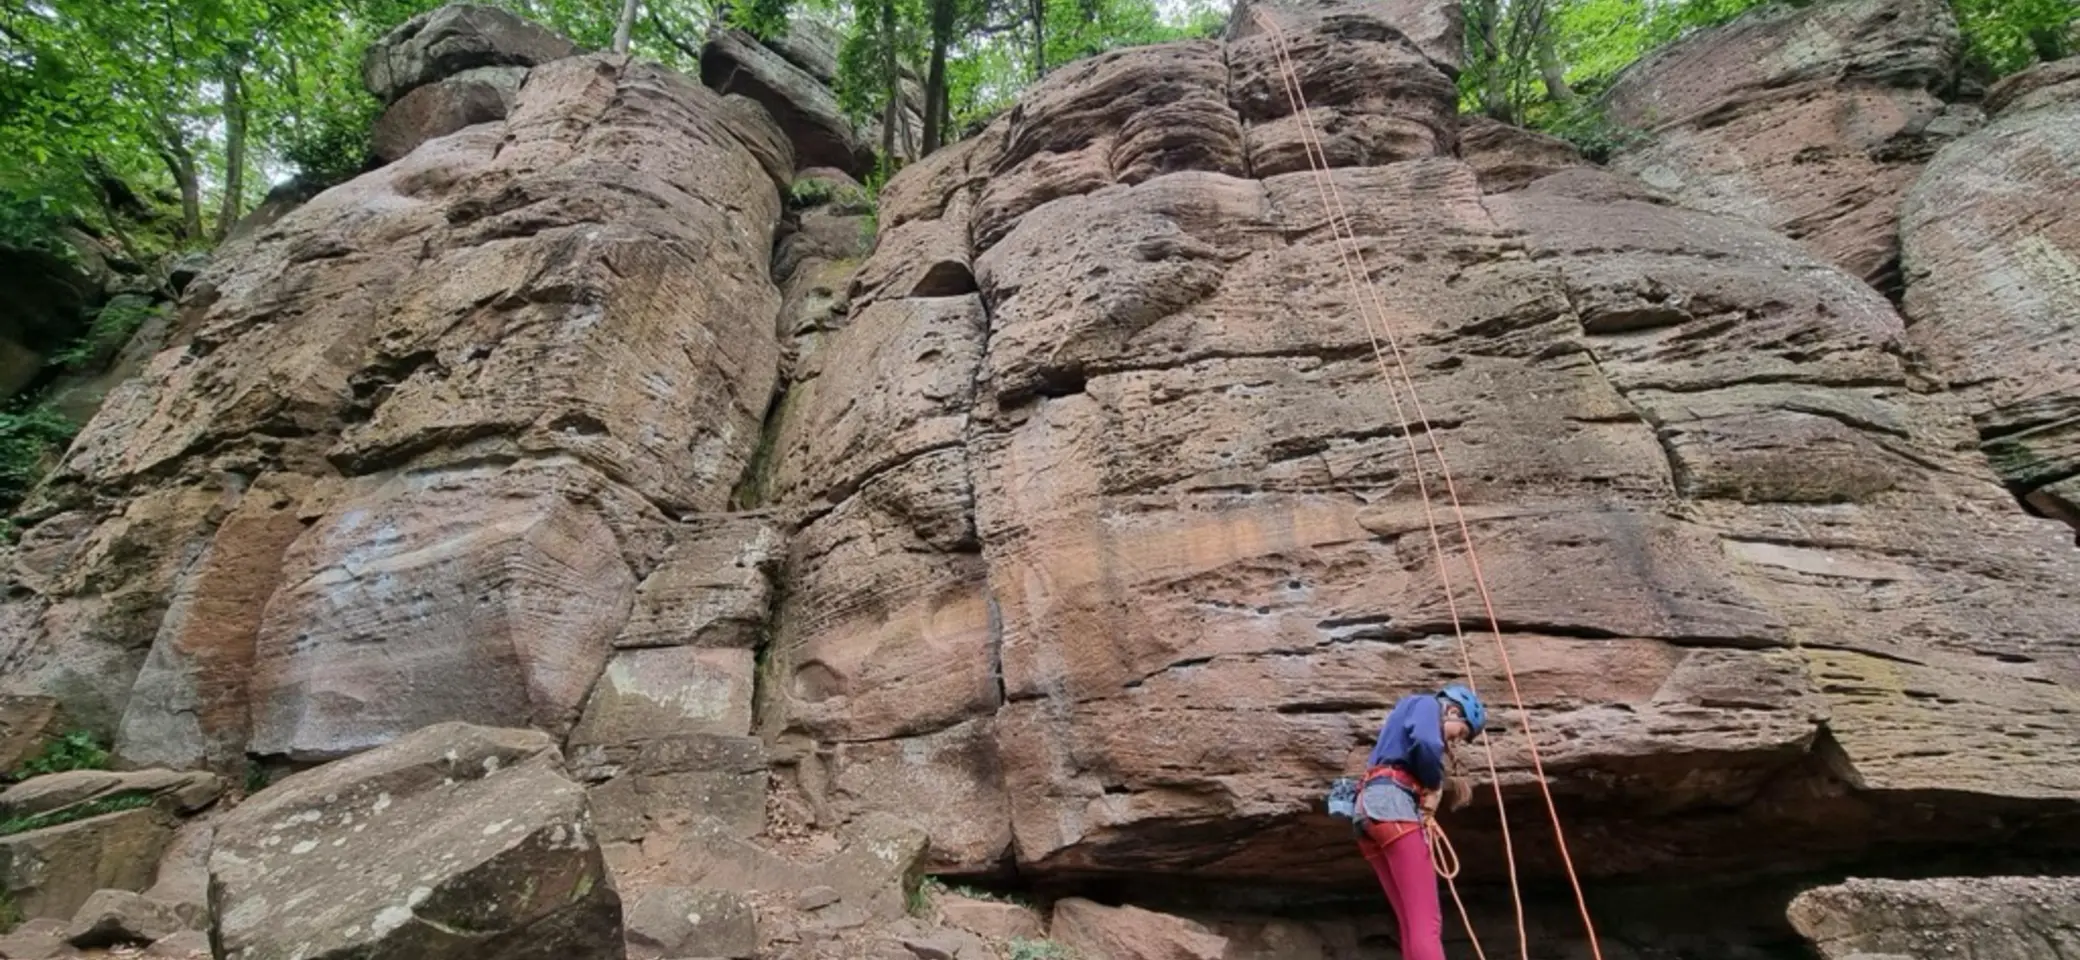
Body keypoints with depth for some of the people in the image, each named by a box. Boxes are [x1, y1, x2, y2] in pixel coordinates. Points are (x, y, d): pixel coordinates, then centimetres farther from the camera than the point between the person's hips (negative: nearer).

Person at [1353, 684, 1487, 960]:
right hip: (1391, 803, -9)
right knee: (1426, 922, -16)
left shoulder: (1409, 714, 35)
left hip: (1370, 808, 9)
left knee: (1413, 924, 5)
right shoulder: (1426, 704, 9)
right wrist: (1434, 784, 1)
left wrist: (1445, 783, 12)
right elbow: (1425, 743, -15)